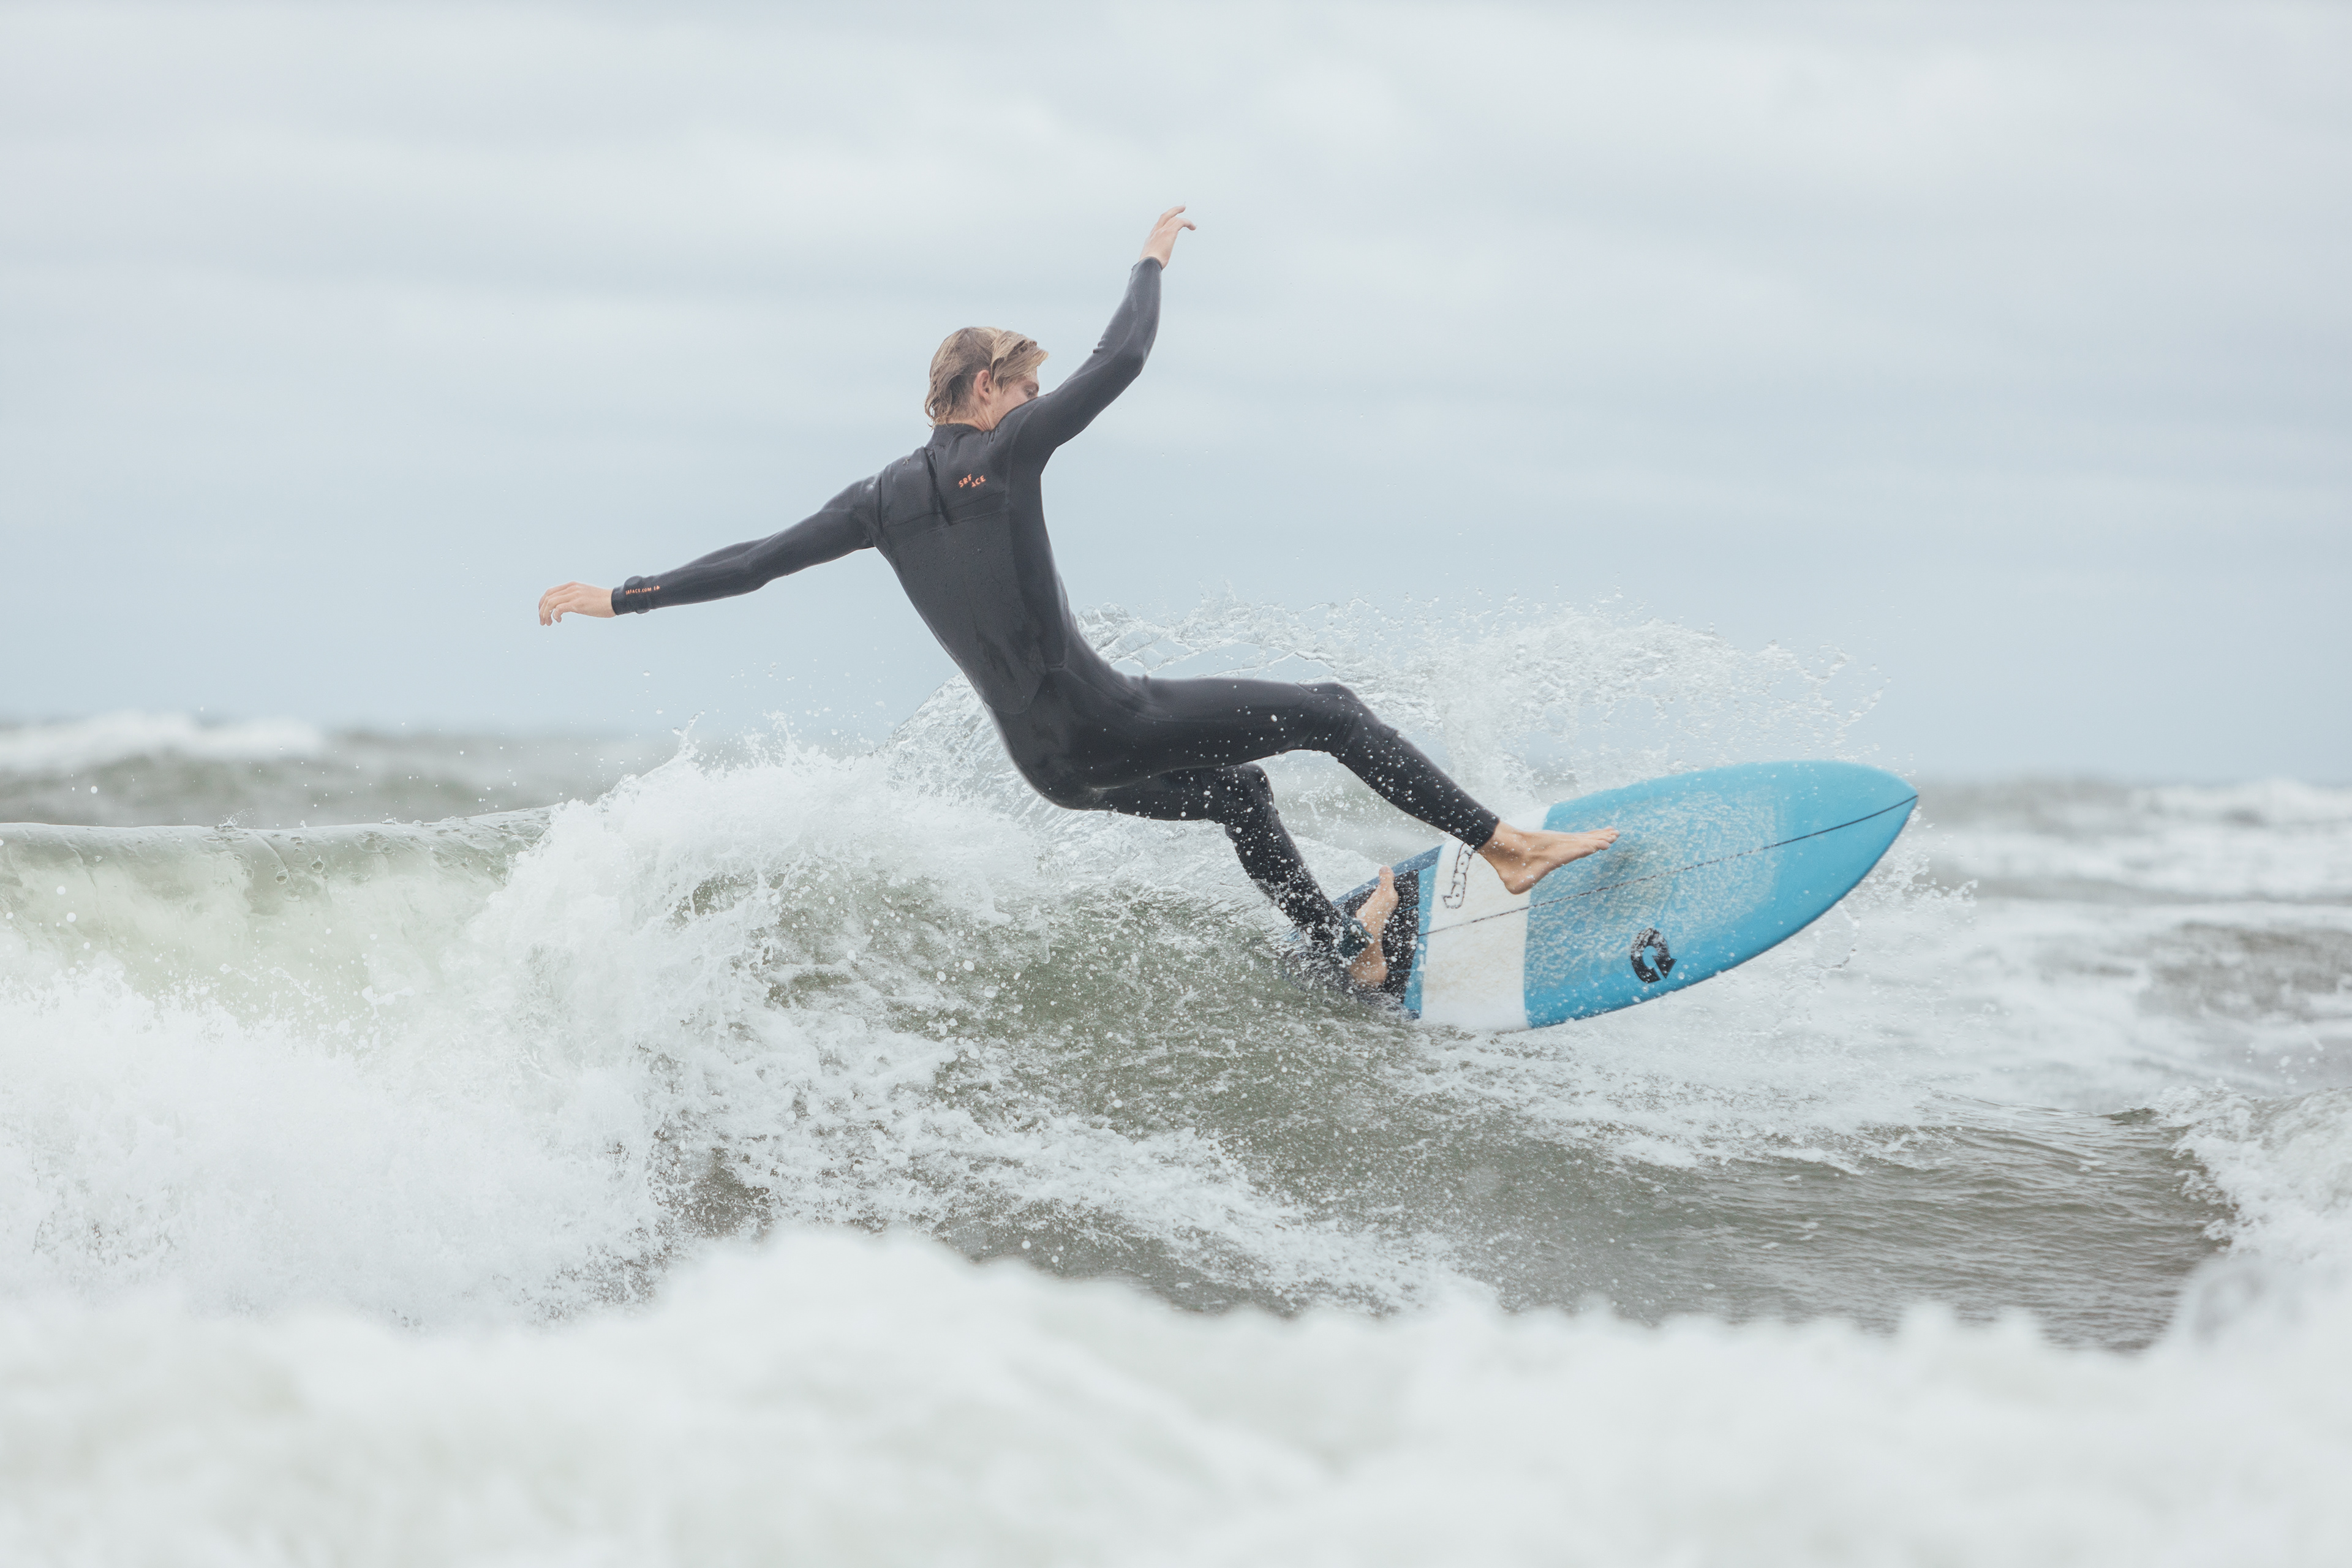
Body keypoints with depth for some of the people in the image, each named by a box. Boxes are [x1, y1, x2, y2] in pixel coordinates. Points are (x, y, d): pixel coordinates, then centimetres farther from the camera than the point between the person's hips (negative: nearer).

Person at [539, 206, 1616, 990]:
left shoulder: (885, 499, 10)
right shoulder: (1005, 449, -9)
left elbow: (761, 558, 9)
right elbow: (1119, 362, -9)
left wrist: (622, 597, 15)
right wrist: (1151, 263, 8)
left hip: (1050, 763, 8)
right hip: (1103, 725, -8)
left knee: (1238, 788, 29)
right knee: (1327, 711, 0)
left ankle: (1345, 949, 38)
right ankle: (1506, 847, -4)